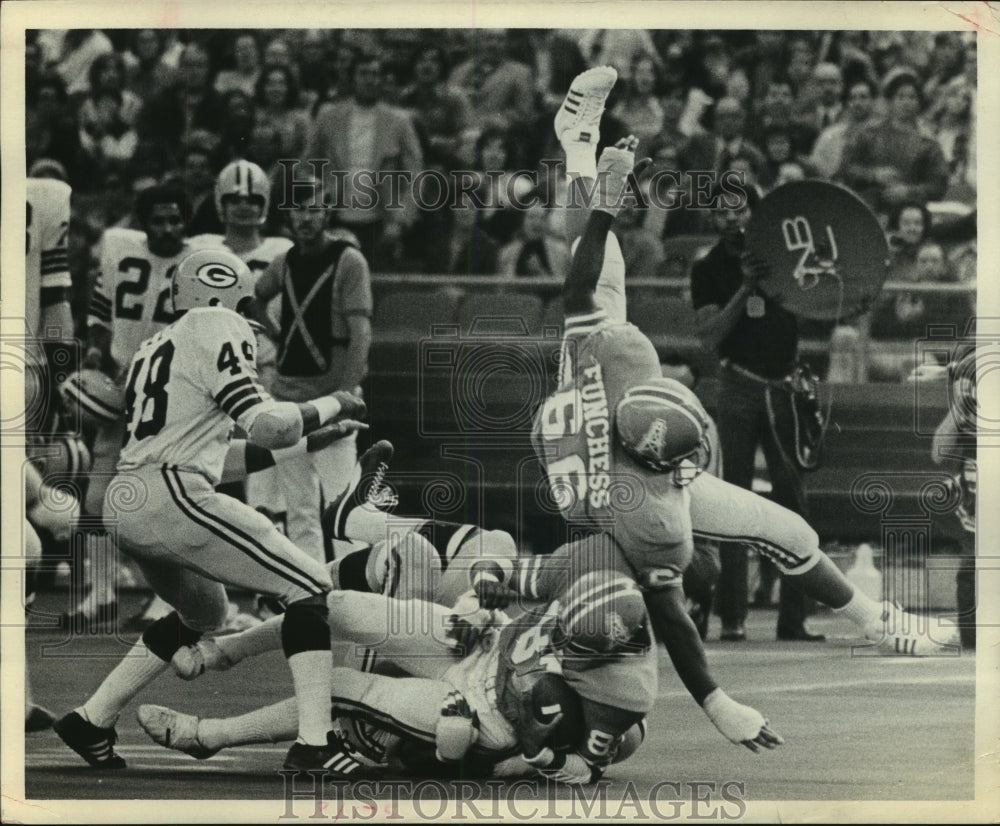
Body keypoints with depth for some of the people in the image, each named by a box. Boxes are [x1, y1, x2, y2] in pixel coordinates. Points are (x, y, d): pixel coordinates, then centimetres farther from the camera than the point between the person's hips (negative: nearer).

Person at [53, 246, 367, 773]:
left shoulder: (156, 347, 23)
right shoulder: (217, 330, -2)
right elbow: (265, 428, -11)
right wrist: (332, 405, 1)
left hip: (122, 502, 9)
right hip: (172, 497, -9)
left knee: (203, 613, 31)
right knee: (311, 589, -4)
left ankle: (91, 721, 30)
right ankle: (313, 744, -15)